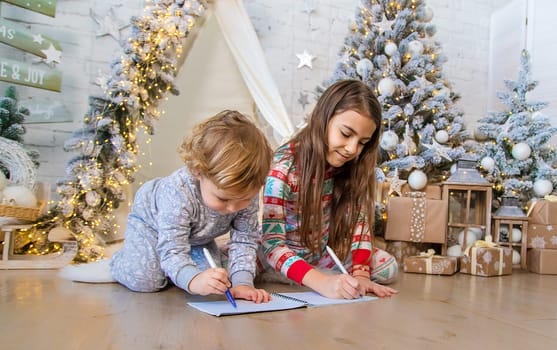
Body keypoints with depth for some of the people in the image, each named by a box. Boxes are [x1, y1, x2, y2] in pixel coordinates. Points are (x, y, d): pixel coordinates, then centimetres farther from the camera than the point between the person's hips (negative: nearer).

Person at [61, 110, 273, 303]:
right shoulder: (177, 192, -45)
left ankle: (168, 269, 22)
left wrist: (242, 282, -41)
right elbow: (173, 250, -47)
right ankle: (118, 262, 14)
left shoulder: (246, 192, -31)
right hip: (151, 218, -5)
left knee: (211, 273, -8)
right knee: (145, 280, -22)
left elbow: (245, 240, -27)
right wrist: (193, 280, -67)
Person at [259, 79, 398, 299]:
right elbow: (271, 244, -30)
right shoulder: (284, 166, -26)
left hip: (323, 254, 3)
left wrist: (361, 275, -27)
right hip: (285, 257, -2)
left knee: (388, 267, -12)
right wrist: (322, 282, -44)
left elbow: (358, 221, -10)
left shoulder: (352, 167, -8)